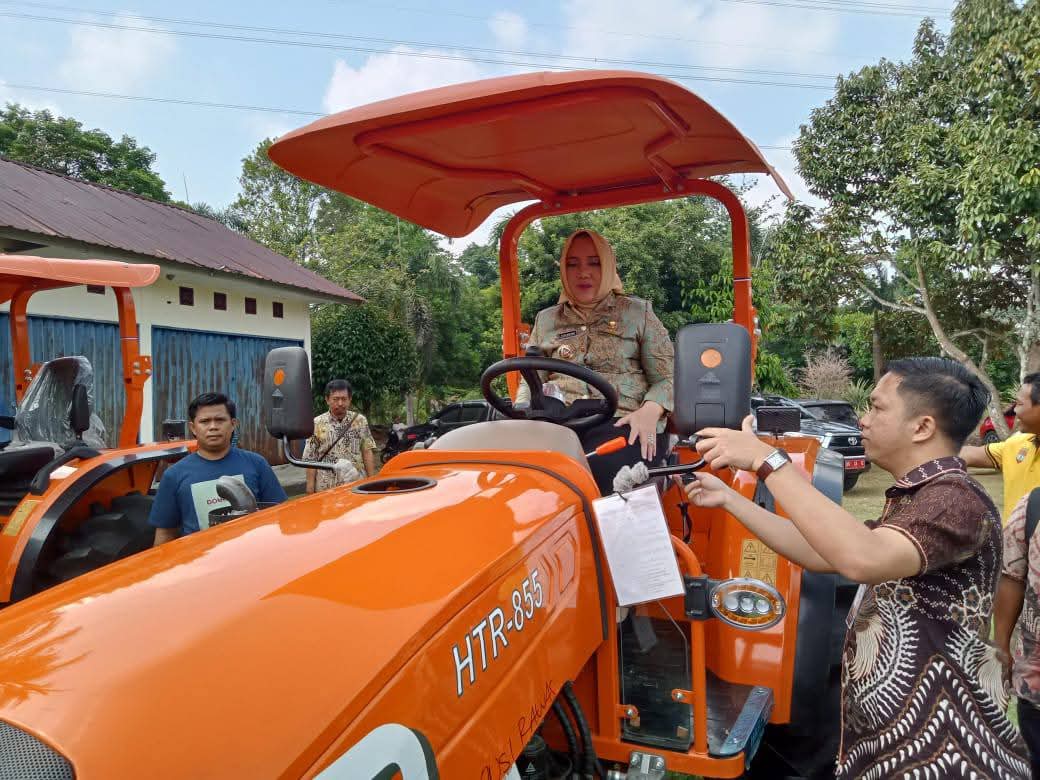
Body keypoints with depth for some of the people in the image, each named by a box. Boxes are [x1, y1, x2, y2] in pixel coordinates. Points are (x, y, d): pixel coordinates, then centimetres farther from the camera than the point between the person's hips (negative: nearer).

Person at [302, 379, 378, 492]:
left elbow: (367, 452, 6)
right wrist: (310, 486, -2)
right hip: (326, 488, -1)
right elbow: (311, 458, 2)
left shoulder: (360, 420, 5)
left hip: (357, 486, 1)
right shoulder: (317, 423, 1)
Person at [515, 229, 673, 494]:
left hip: (623, 424, -2)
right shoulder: (546, 320, 22)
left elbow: (666, 376, 8)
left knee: (599, 471, -35)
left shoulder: (638, 312, 15)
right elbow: (530, 383, 19)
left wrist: (650, 410, -13)